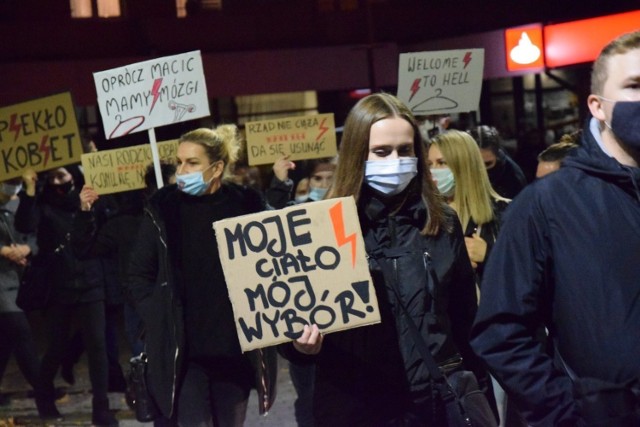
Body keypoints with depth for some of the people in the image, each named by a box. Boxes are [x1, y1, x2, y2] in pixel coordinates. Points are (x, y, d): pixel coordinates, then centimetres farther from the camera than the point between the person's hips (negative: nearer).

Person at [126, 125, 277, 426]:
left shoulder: (247, 207, 1)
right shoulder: (163, 209, -1)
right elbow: (139, 276, 5)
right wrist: (161, 323, -6)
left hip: (235, 347, 2)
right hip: (182, 349, -1)